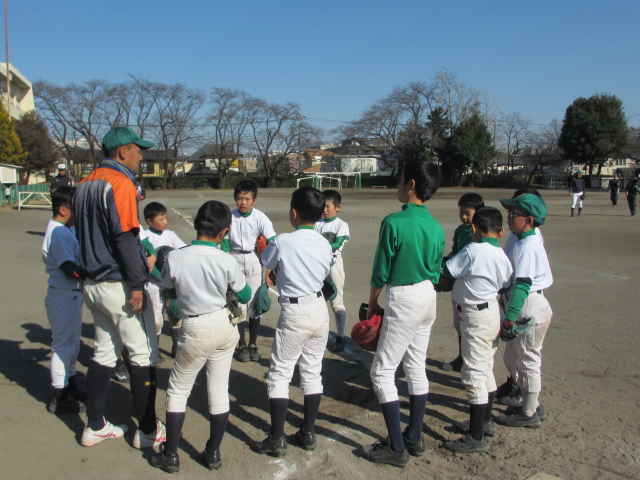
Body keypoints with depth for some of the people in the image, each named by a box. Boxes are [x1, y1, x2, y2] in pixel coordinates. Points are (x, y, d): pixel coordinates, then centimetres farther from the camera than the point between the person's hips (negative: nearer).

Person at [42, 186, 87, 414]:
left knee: (72, 342, 21)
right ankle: (59, 398, 13)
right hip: (63, 295, -10)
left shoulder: (68, 230, 9)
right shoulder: (58, 233, -21)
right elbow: (70, 269, -26)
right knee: (64, 344, 0)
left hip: (73, 294, 10)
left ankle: (70, 385, 37)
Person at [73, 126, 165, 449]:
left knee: (104, 353, 17)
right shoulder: (120, 183, -15)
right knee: (143, 356, 2)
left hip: (94, 285, 9)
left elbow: (85, 234, 16)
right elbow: (125, 238, -21)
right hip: (119, 286, -9)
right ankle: (147, 431, 12)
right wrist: (137, 285, -20)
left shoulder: (85, 185, 12)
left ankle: (95, 426, 26)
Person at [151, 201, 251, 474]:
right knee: (219, 392, 13)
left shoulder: (174, 258, -13)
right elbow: (245, 296, 1)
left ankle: (170, 456, 22)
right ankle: (213, 454, 26)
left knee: (177, 391, 16)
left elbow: (170, 293, 5)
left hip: (196, 331, -1)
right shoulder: (226, 261, -13)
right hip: (225, 327, 2)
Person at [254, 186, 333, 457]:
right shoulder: (325, 245, 0)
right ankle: (308, 434, 24)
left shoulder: (282, 242, -16)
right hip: (319, 309, 6)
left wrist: (264, 247, 23)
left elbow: (266, 264, 2)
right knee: (312, 372, 14)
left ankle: (277, 440, 10)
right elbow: (325, 274, 9)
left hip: (294, 313, -6)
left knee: (279, 375, 6)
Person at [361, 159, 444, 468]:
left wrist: (372, 303, 1)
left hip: (403, 300, -8)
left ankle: (397, 449, 7)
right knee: (416, 367, 16)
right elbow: (436, 271, 10)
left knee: (383, 371, 2)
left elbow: (381, 272, -13)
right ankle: (414, 438, 28)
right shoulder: (435, 226, 3)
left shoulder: (394, 222, -18)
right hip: (428, 298, 8)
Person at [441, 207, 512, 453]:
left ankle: (476, 437, 3)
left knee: (474, 373, -4)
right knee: (485, 369, 21)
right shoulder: (502, 256, 3)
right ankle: (485, 421, 37)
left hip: (476, 317, -9)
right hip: (492, 312, 9)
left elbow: (445, 272, -15)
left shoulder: (472, 251, -20)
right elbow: (507, 286, 11)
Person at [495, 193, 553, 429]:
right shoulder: (520, 241, 9)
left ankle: (529, 414, 21)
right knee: (512, 357, 19)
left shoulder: (527, 246, -21)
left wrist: (509, 318, -28)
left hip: (530, 309, -10)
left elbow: (523, 284, -27)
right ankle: (533, 405, 34)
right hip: (523, 307, 10)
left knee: (528, 360, 4)